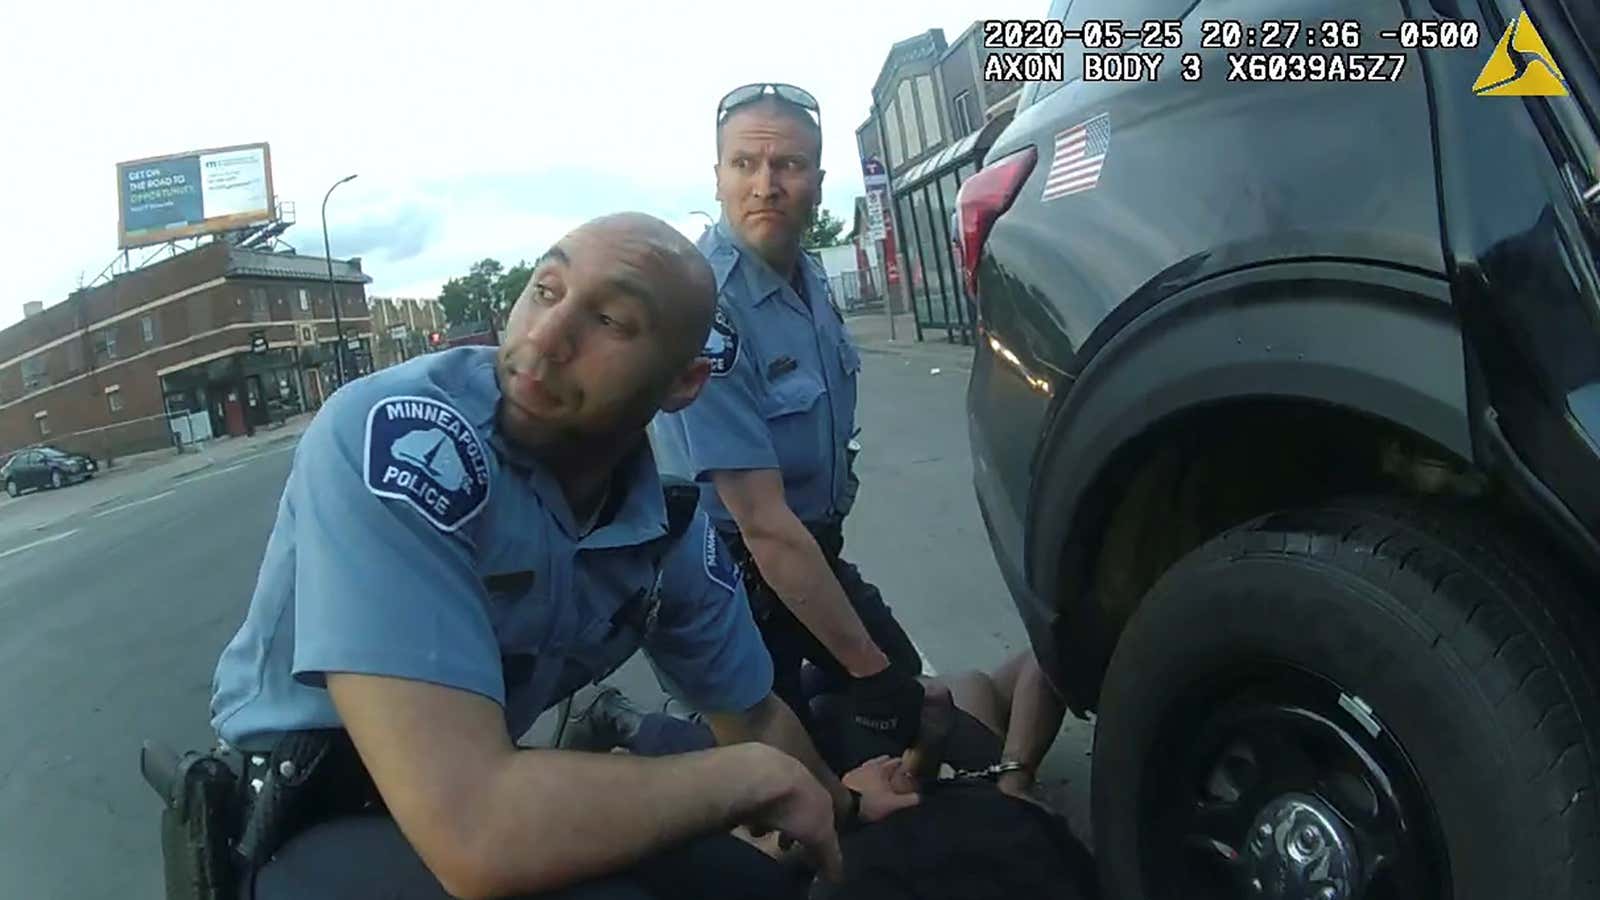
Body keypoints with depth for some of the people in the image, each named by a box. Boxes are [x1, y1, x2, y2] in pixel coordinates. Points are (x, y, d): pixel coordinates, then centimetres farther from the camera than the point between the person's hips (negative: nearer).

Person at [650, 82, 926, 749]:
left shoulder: (810, 277, -1)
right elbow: (763, 523, -29)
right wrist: (867, 668, -24)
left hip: (815, 551, 8)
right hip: (738, 579, -8)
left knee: (910, 692, 15)